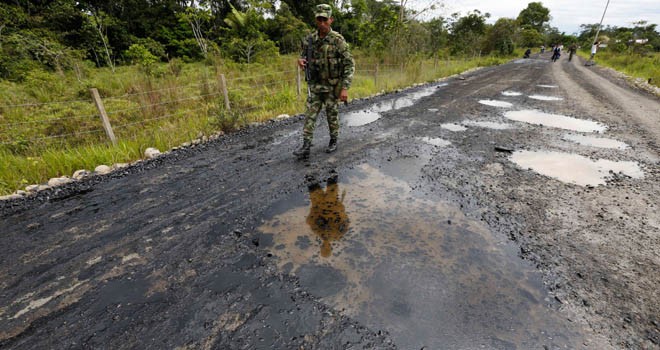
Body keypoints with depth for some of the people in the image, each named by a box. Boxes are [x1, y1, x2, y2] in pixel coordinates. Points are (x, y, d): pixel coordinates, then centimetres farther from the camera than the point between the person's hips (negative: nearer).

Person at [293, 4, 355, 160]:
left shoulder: (338, 40, -12)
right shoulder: (310, 39, 2)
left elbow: (349, 64, -14)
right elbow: (305, 57, 16)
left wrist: (345, 88, -23)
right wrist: (301, 60, -11)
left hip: (332, 87, -4)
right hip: (315, 86, 4)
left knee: (332, 115, 7)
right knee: (310, 115, -3)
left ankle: (333, 141, 27)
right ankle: (306, 147, -3)